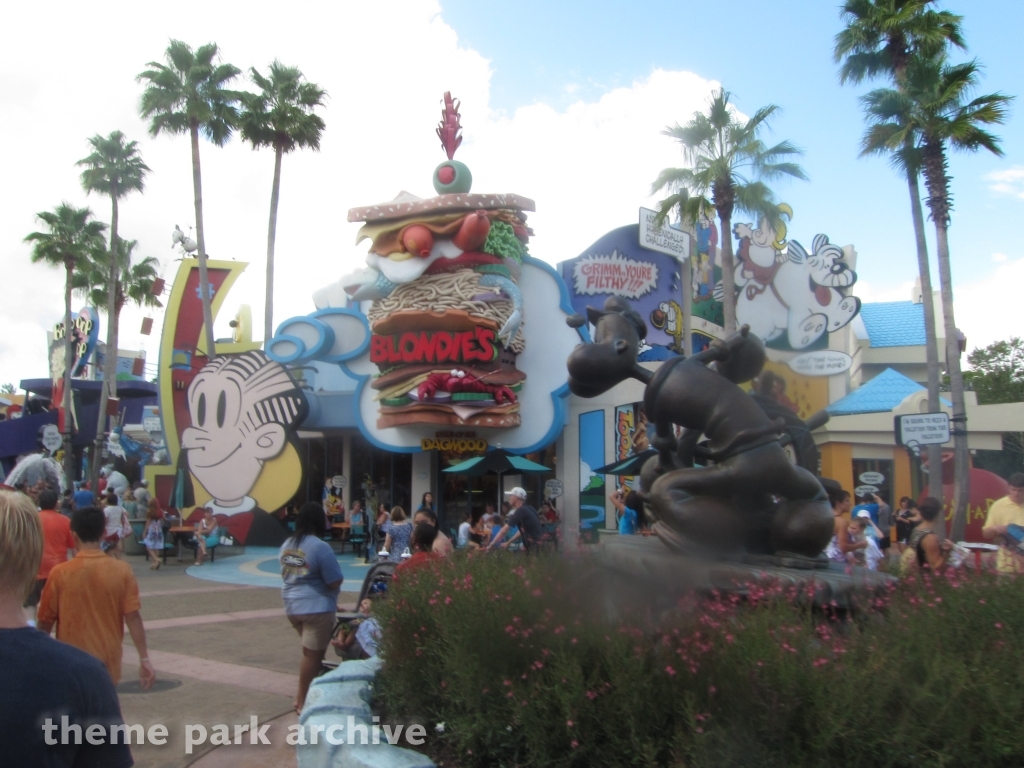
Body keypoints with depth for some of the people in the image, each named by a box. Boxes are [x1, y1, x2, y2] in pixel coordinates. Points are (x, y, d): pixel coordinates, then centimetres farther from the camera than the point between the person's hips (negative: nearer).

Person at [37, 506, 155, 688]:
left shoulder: (60, 573, -11)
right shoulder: (122, 571, -8)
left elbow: (45, 621, -1)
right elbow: (132, 617, -10)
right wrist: (144, 659, -5)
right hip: (108, 665, 2)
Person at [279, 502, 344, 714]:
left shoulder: (287, 544, 5)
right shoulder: (320, 547, -18)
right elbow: (335, 582, -16)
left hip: (292, 605, 8)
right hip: (316, 607, -8)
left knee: (310, 652, 23)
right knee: (312, 654, 4)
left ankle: (302, 694, 29)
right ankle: (303, 703, 12)